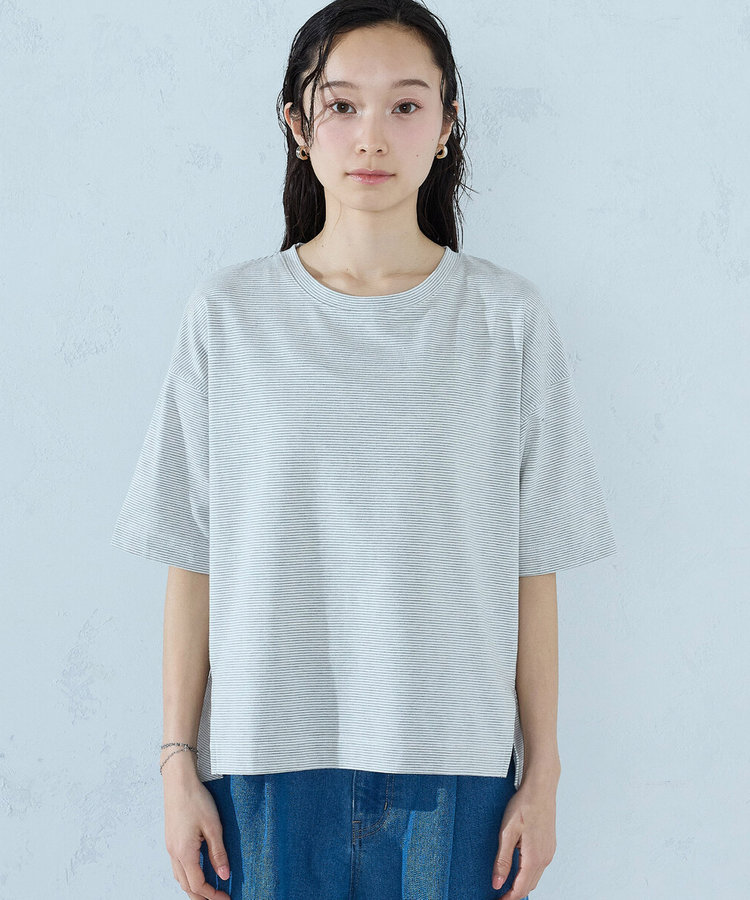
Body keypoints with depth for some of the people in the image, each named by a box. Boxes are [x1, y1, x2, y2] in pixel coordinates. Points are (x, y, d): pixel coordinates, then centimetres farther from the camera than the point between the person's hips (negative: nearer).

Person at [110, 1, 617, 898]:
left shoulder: (507, 317, -2)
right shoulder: (228, 315, -2)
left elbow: (532, 563, 0)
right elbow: (191, 558, 1)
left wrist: (542, 773, 1)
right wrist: (179, 764, 1)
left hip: (453, 761, 0)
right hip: (268, 760, 0)